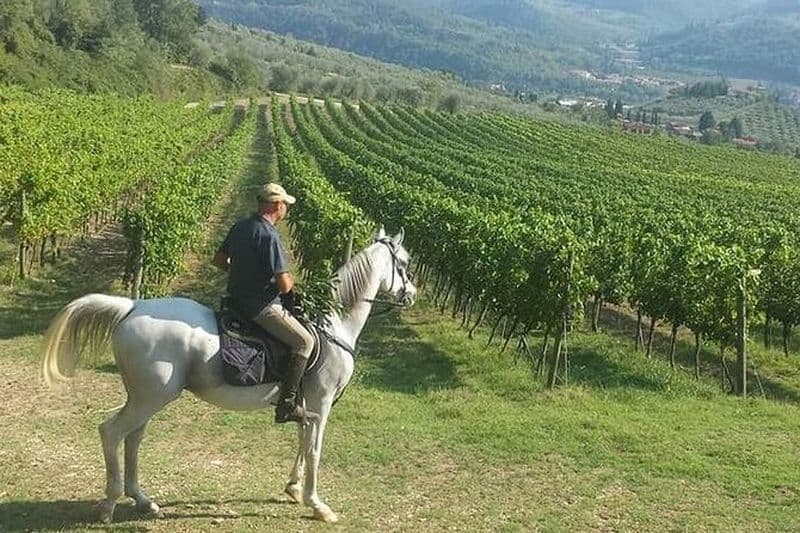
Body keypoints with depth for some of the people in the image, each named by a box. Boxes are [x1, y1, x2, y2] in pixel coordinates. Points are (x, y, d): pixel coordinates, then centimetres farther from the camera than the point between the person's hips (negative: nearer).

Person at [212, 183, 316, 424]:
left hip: (237, 299, 10)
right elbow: (284, 285, -22)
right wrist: (290, 279, 0)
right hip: (261, 306, -10)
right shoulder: (268, 235, -21)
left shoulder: (240, 226, 7)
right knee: (304, 341, -8)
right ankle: (286, 406, -11)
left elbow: (218, 260, 19)